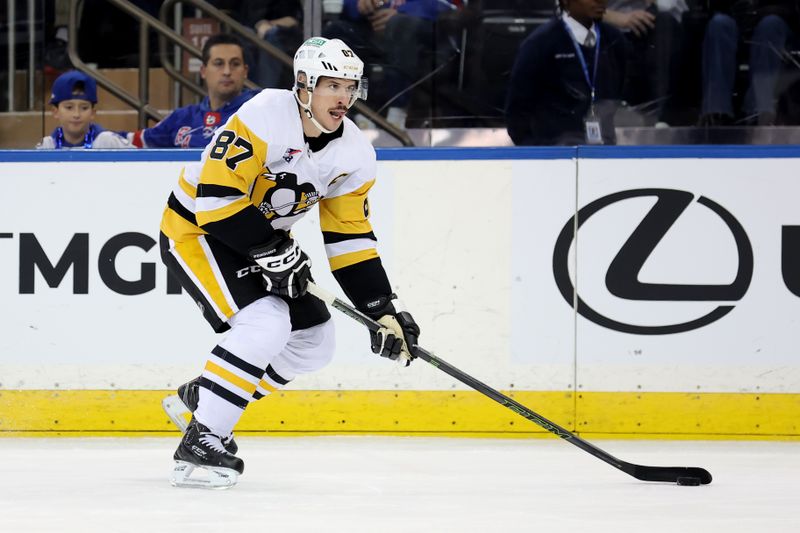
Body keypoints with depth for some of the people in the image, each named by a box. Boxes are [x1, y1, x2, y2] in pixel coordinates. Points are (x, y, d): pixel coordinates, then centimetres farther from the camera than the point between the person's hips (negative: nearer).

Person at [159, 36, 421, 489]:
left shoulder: (355, 155, -6)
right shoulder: (265, 117, -28)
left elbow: (350, 237, 0)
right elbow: (217, 196, -31)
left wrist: (384, 309, -7)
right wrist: (272, 252, -30)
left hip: (264, 235, 8)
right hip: (196, 227, -8)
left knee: (314, 344, 6)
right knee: (266, 325, -26)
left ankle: (201, 397, 20)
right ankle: (201, 441, -20)